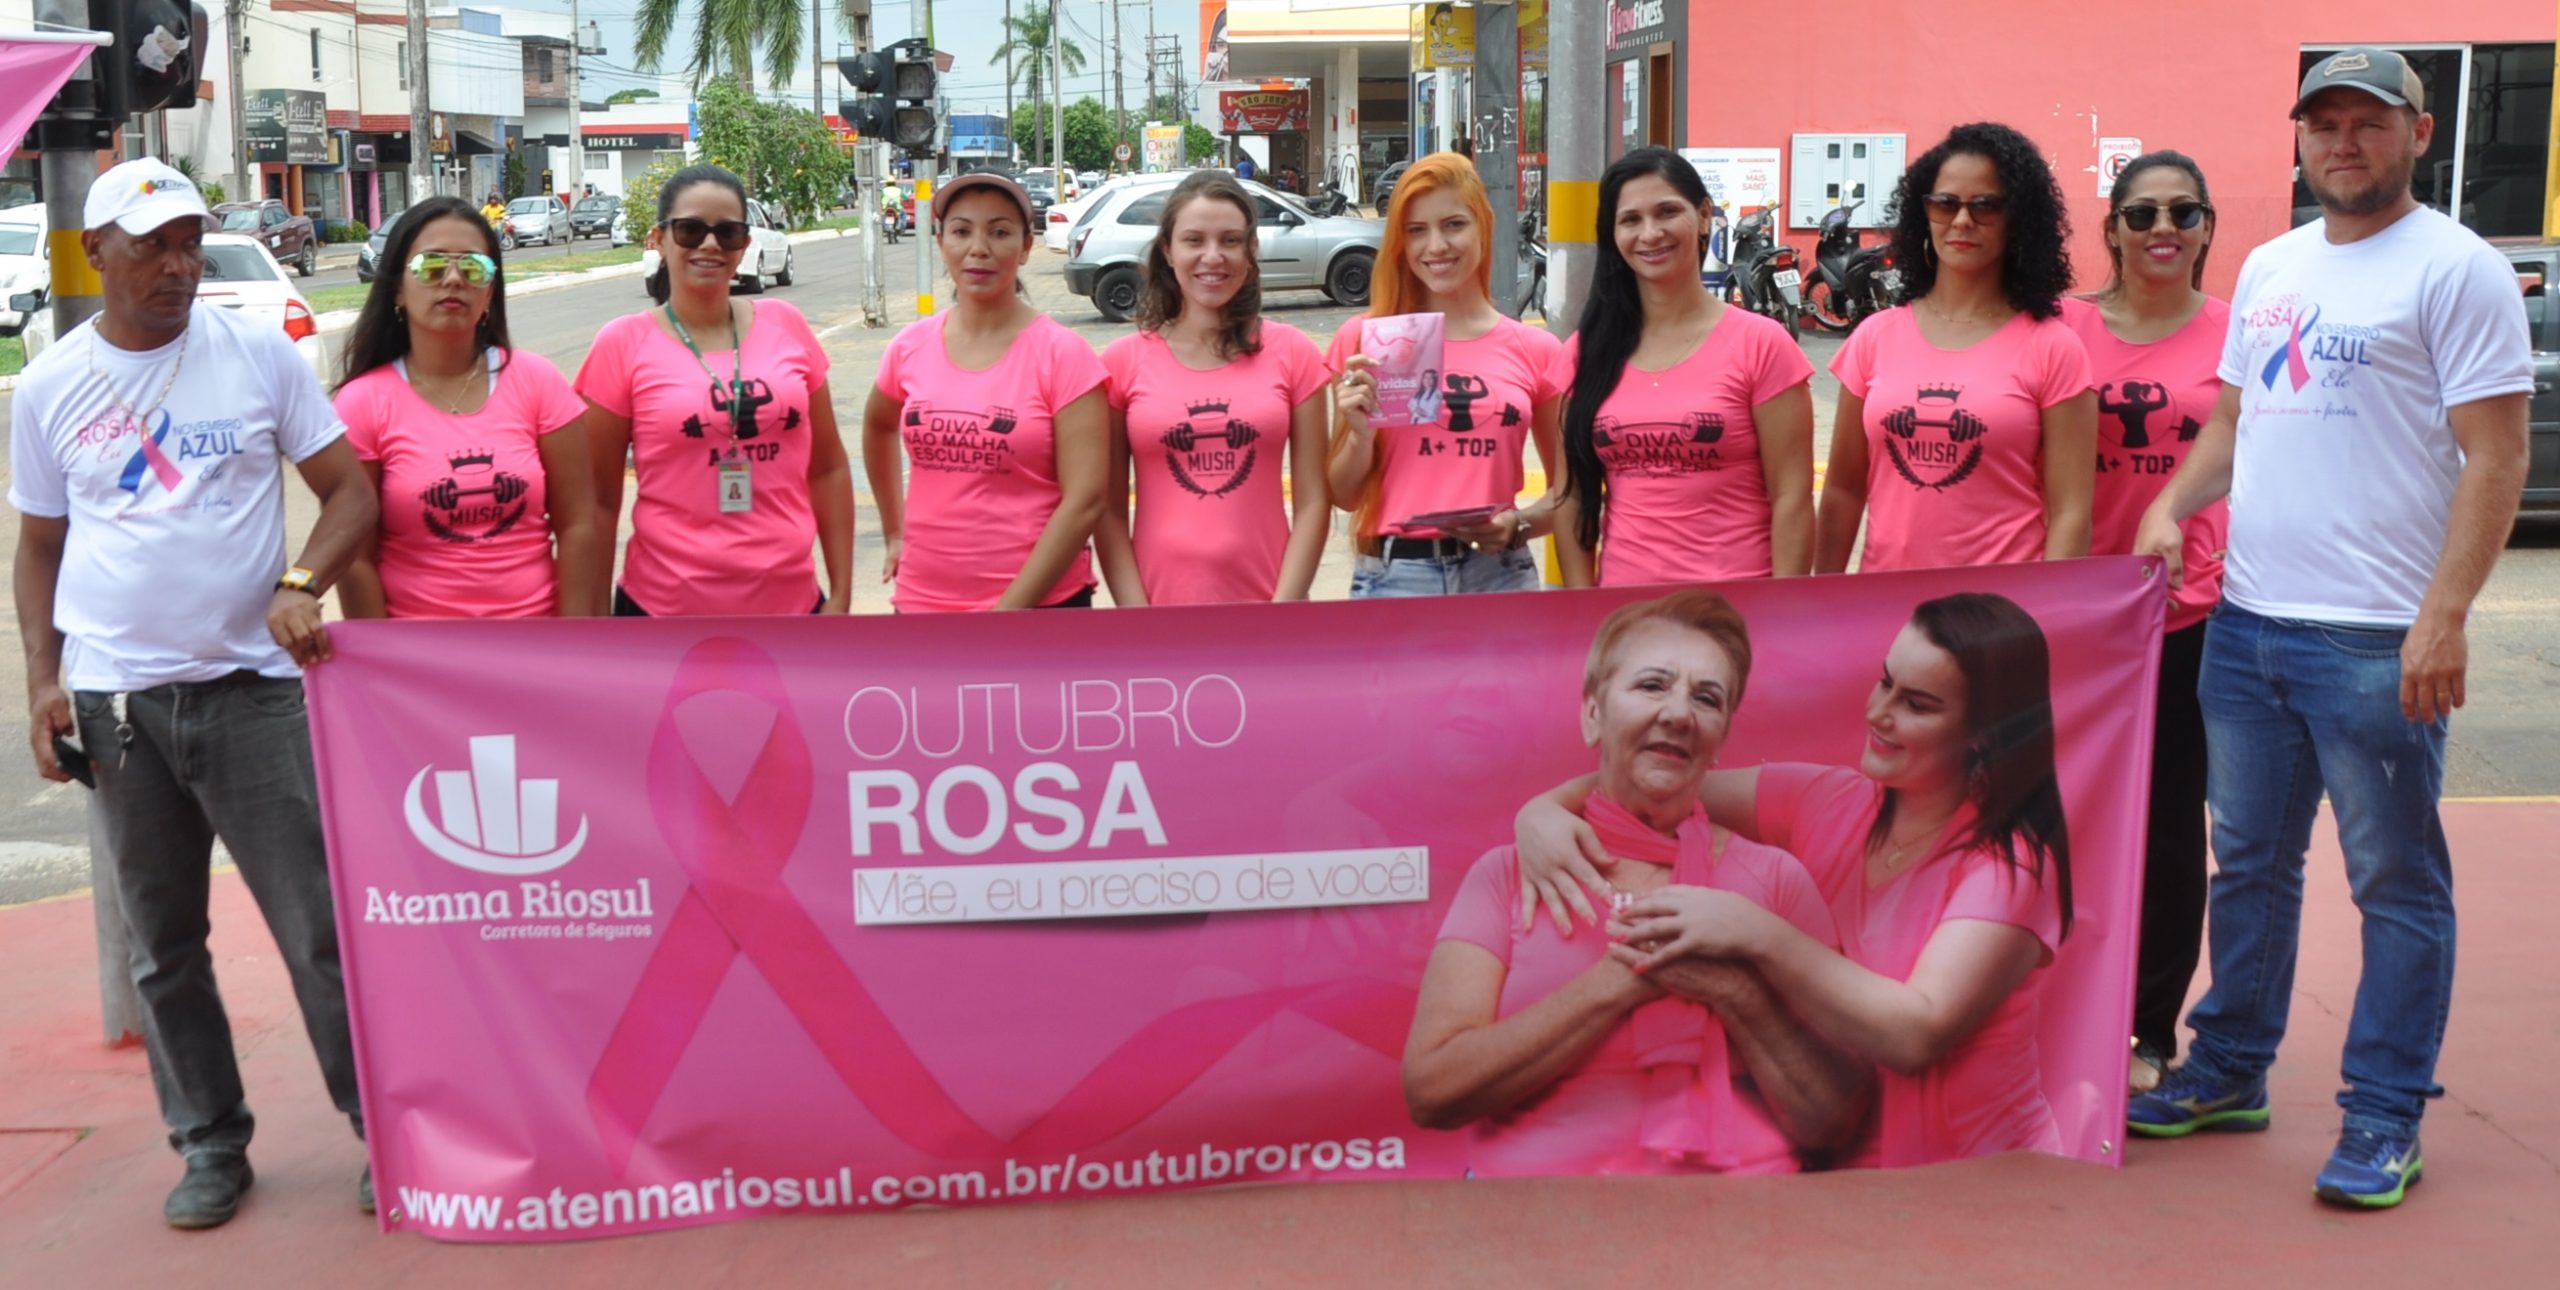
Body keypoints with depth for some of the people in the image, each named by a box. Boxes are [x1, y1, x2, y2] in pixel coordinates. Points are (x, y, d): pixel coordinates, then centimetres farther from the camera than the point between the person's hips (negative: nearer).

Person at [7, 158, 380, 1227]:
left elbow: (349, 491, 2)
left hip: (249, 685, -2)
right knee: (160, 943, 10)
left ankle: (386, 1129, 12)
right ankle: (211, 1144, 24)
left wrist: (300, 586, -15)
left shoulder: (259, 353, 1)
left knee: (319, 927, -2)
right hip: (113, 698, 2)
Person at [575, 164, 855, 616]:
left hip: (792, 603, 3)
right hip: (668, 609, -3)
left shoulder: (786, 326, 4)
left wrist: (840, 594, 6)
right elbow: (600, 498, -2)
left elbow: (827, 468, 9)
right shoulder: (624, 345, -4)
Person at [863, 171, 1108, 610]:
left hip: (1040, 604, -4)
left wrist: (1008, 611, -17)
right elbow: (877, 426, 23)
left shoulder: (1063, 354, -10)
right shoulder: (910, 347, 2)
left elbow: (1085, 502, -15)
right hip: (922, 600, 4)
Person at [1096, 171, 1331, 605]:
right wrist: (1138, 620, -9)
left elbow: (1312, 502, -1)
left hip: (1263, 601, 0)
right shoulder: (1123, 361, -1)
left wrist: (1283, 608, -9)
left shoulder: (1292, 353, 0)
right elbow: (1109, 511, -1)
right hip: (1161, 603, 0)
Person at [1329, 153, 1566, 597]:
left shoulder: (1535, 351, 3)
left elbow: (1567, 489, 11)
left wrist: (1519, 524, -7)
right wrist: (1362, 433, -12)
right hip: (1393, 576, -1)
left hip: (1499, 575, 1)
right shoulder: (1364, 343, 2)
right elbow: (1344, 496, 6)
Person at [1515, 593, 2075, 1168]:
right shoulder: (1823, 803, 1)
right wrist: (1545, 810, -18)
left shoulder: (2013, 863, -13)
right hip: (1828, 1166, 3)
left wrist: (1753, 933, -31)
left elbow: (1915, 1036, -26)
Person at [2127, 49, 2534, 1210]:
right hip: (2246, 622, 7)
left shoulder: (2456, 269, -7)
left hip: (2376, 638, -7)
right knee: (2249, 862, 16)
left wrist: (2443, 616, -19)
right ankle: (2229, 1071, 29)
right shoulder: (2268, 268, 13)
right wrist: (2171, 507, 3)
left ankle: (2385, 1117, 14)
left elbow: (2495, 458, -12)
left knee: (2397, 883, 4)